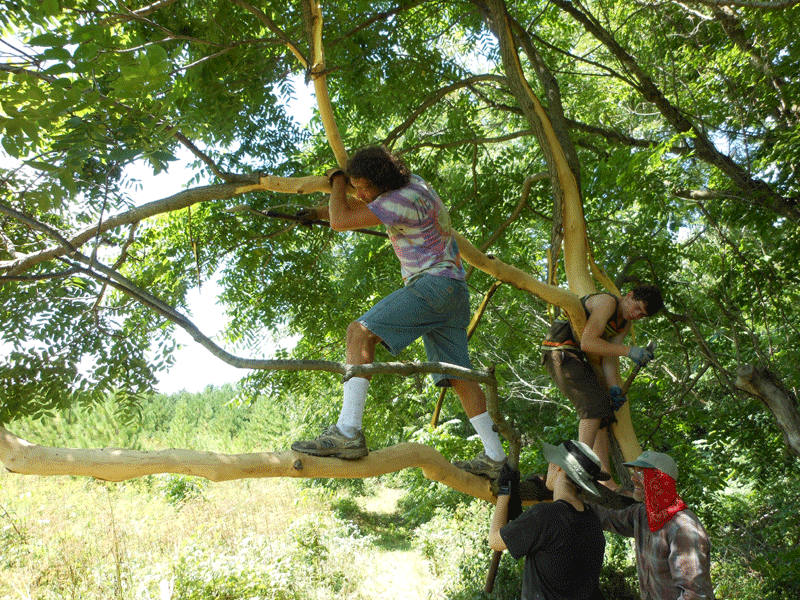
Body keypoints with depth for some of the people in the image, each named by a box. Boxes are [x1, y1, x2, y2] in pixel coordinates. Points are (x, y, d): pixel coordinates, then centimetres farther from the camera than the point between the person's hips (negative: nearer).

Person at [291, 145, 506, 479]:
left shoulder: (403, 200, -14)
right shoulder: (410, 182, 16)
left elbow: (341, 221, -15)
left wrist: (336, 181, 3)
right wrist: (315, 212, 27)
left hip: (435, 282, -11)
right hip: (454, 291, 11)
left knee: (361, 332, -20)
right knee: (457, 374, 10)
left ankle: (347, 433, -28)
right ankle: (495, 458, 14)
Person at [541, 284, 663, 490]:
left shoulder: (625, 324, 13)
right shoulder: (607, 302, -16)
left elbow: (610, 355, 1)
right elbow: (587, 342, -25)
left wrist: (614, 386, -14)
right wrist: (629, 350, -24)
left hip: (577, 357, 10)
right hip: (560, 351, -10)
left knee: (602, 410, 4)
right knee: (595, 403, -20)